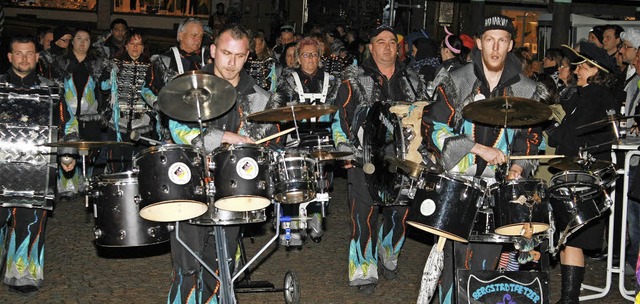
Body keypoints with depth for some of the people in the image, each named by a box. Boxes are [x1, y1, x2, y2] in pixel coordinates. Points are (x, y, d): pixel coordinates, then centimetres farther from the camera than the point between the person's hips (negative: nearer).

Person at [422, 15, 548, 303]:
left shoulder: (527, 91, 8)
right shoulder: (455, 82, 1)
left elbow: (531, 139, 17)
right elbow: (434, 130, -5)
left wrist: (519, 166, -3)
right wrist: (479, 148, -13)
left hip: (499, 185, 2)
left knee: (487, 259, 2)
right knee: (454, 254, -4)